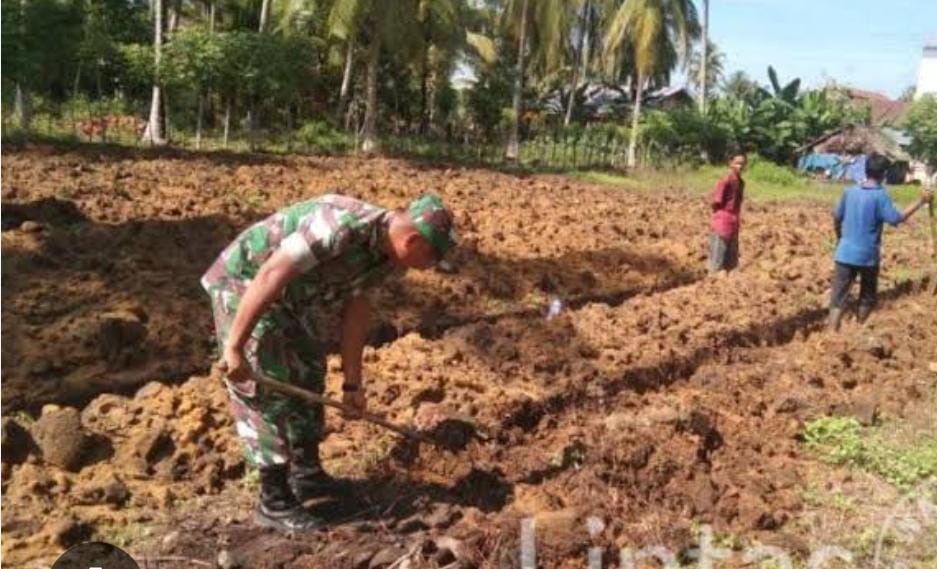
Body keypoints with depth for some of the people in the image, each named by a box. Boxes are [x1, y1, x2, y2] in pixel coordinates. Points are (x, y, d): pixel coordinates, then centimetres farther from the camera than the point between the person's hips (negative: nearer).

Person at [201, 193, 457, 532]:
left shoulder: (381, 254, -5)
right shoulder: (341, 227, -34)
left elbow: (355, 313, 5)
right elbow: (269, 277, -35)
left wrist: (353, 384, 9)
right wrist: (234, 347, -32)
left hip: (287, 296, 10)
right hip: (244, 284, -10)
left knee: (307, 373, 17)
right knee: (268, 390, -8)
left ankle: (306, 473, 32)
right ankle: (275, 503, 5)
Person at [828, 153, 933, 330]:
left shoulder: (850, 191, 3)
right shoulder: (880, 195, -11)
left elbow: (837, 218, 12)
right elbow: (897, 218, -17)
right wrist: (921, 201, -11)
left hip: (845, 253, 3)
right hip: (868, 255, -3)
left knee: (838, 299, 1)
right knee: (867, 298, 19)